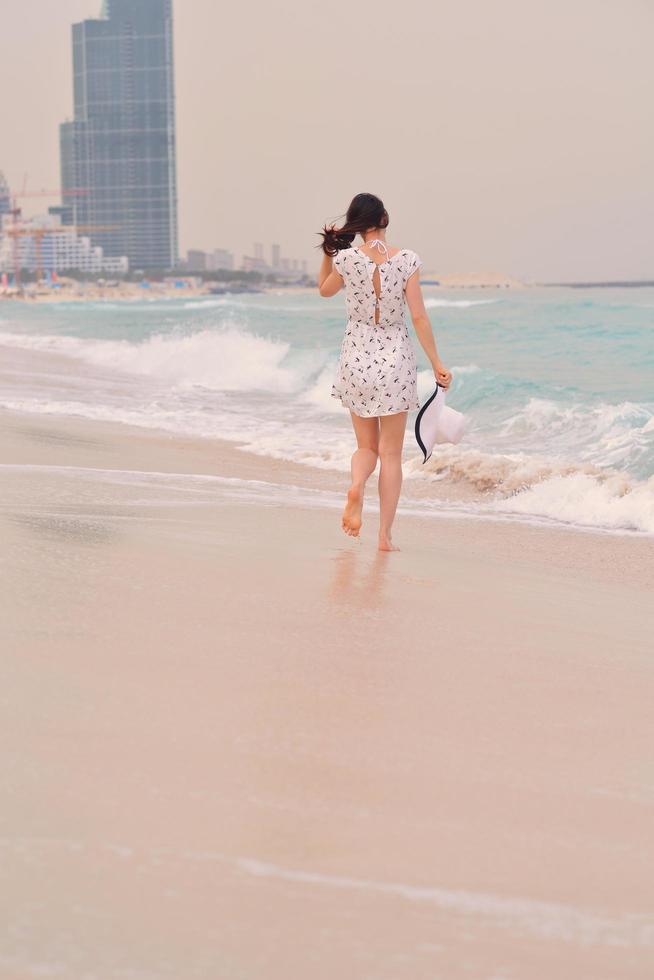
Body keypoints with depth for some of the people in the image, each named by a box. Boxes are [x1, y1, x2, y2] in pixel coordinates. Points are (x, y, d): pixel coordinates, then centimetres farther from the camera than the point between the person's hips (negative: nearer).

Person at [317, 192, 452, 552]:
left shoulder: (347, 259, -8)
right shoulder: (406, 260, -9)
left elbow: (324, 290, 13)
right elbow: (418, 317, -9)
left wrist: (328, 254, 15)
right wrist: (437, 364, -2)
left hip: (357, 358, 1)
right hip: (396, 359, -1)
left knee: (367, 446, 16)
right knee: (391, 453, 8)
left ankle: (356, 485, -17)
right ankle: (385, 535, 5)